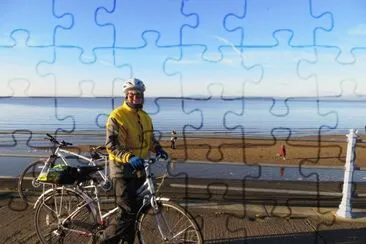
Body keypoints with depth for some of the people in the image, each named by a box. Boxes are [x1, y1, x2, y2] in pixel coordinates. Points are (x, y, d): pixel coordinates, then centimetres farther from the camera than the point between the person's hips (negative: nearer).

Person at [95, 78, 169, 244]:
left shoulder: (145, 117, 11)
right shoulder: (117, 116, -12)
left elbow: (150, 139, 23)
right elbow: (111, 145, -19)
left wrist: (158, 149, 2)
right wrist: (129, 157, -33)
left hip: (139, 169, 7)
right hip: (122, 169, -7)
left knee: (135, 210, 13)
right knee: (128, 212, -10)